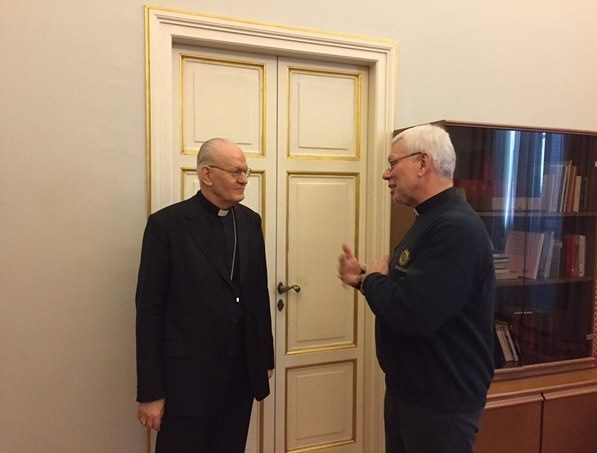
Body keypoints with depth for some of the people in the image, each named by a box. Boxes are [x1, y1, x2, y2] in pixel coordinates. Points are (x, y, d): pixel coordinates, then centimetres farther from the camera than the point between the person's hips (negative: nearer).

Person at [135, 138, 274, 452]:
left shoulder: (250, 221, 5)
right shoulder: (167, 224, -10)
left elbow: (259, 294, 10)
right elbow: (149, 310, -10)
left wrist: (265, 357, 12)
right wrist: (150, 391, -10)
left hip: (241, 376, 5)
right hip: (188, 378, -4)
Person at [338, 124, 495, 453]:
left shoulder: (456, 227, -25)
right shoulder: (430, 219, 10)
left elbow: (411, 313, -33)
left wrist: (370, 279, -14)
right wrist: (366, 278, -4)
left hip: (441, 400, -9)